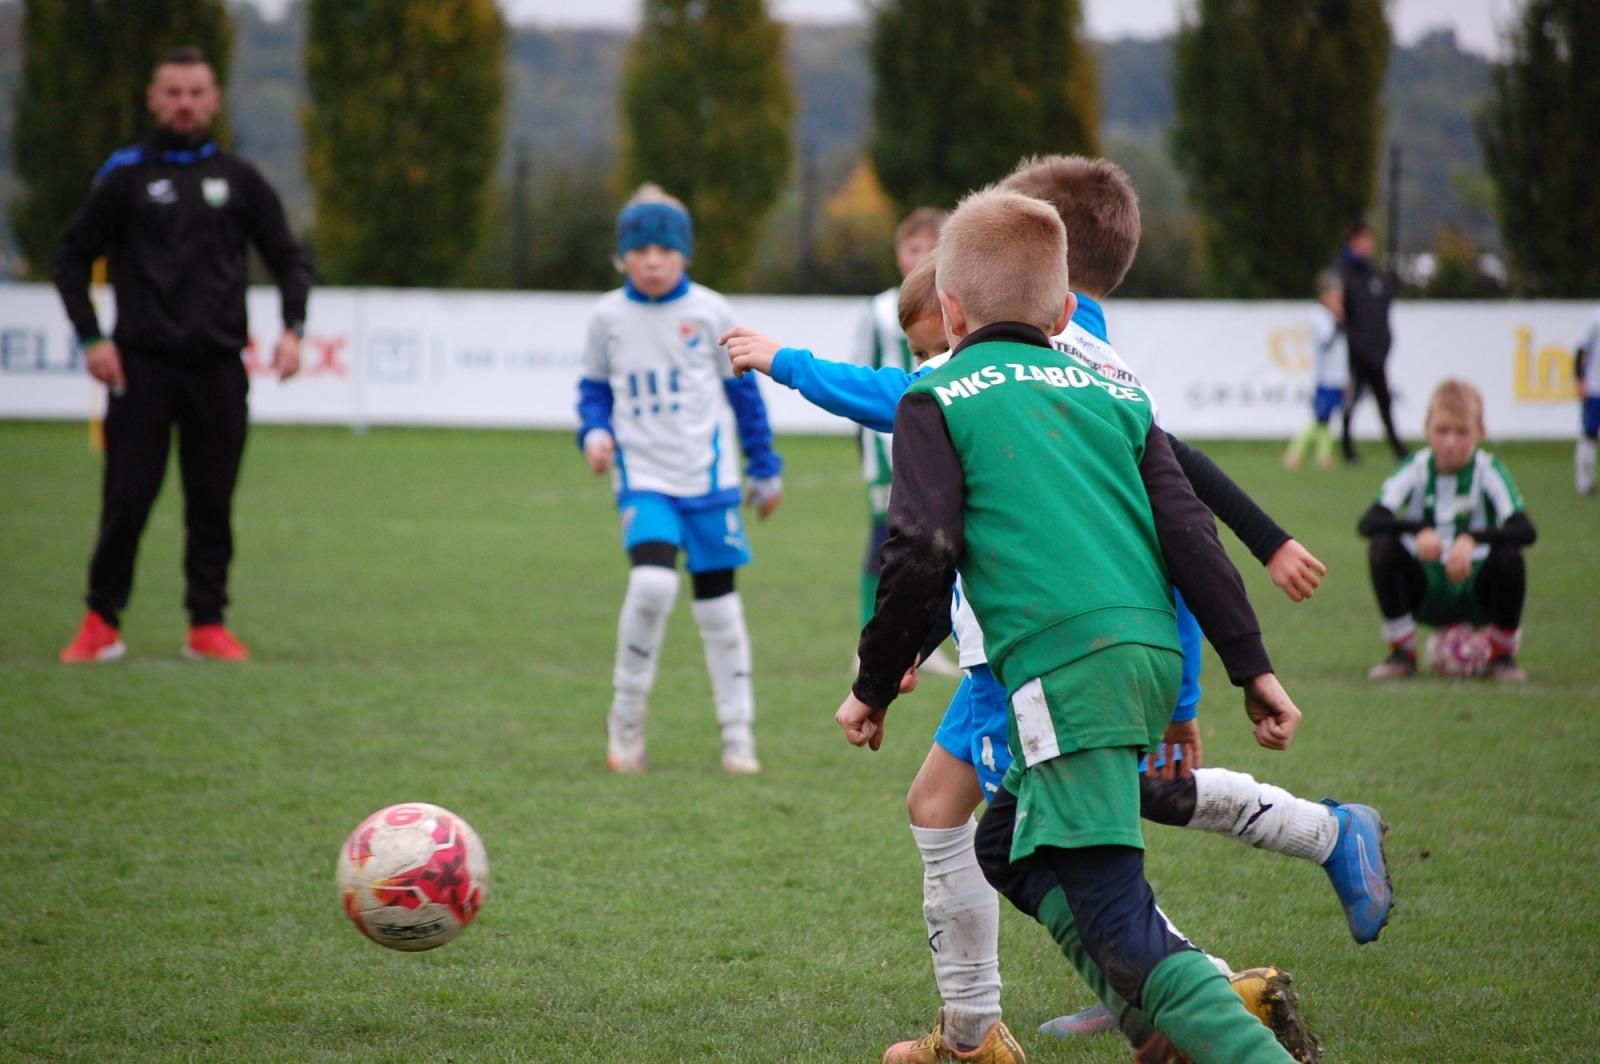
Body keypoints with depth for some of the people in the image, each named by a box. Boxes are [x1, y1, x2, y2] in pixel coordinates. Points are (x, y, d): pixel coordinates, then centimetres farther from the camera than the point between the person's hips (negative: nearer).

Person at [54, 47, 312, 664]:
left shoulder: (239, 180, 11)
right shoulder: (127, 177, 6)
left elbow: (289, 258, 16)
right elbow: (72, 259, 9)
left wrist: (293, 329, 0)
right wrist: (91, 339, -2)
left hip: (218, 369, 2)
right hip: (142, 366, -2)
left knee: (212, 503, 2)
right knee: (127, 499, -5)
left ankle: (208, 625, 9)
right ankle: (101, 622, 5)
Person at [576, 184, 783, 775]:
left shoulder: (709, 312, -1)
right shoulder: (607, 317, 1)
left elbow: (742, 390, 8)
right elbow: (594, 388, 13)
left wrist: (765, 468, 10)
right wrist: (594, 433, -8)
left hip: (708, 478, 1)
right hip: (643, 478, -1)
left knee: (717, 602, 7)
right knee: (651, 582, -24)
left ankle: (738, 732, 19)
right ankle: (627, 716, -7)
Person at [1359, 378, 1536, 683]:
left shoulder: (1489, 471, -9)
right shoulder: (1415, 470, -6)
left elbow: (1525, 530, -24)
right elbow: (1367, 523, -19)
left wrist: (1472, 539, -40)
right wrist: (1418, 530, -37)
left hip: (1476, 594, -1)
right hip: (1426, 596, 1)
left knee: (1508, 555, -30)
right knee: (1383, 548, -25)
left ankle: (1503, 655, -5)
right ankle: (1402, 653, -8)